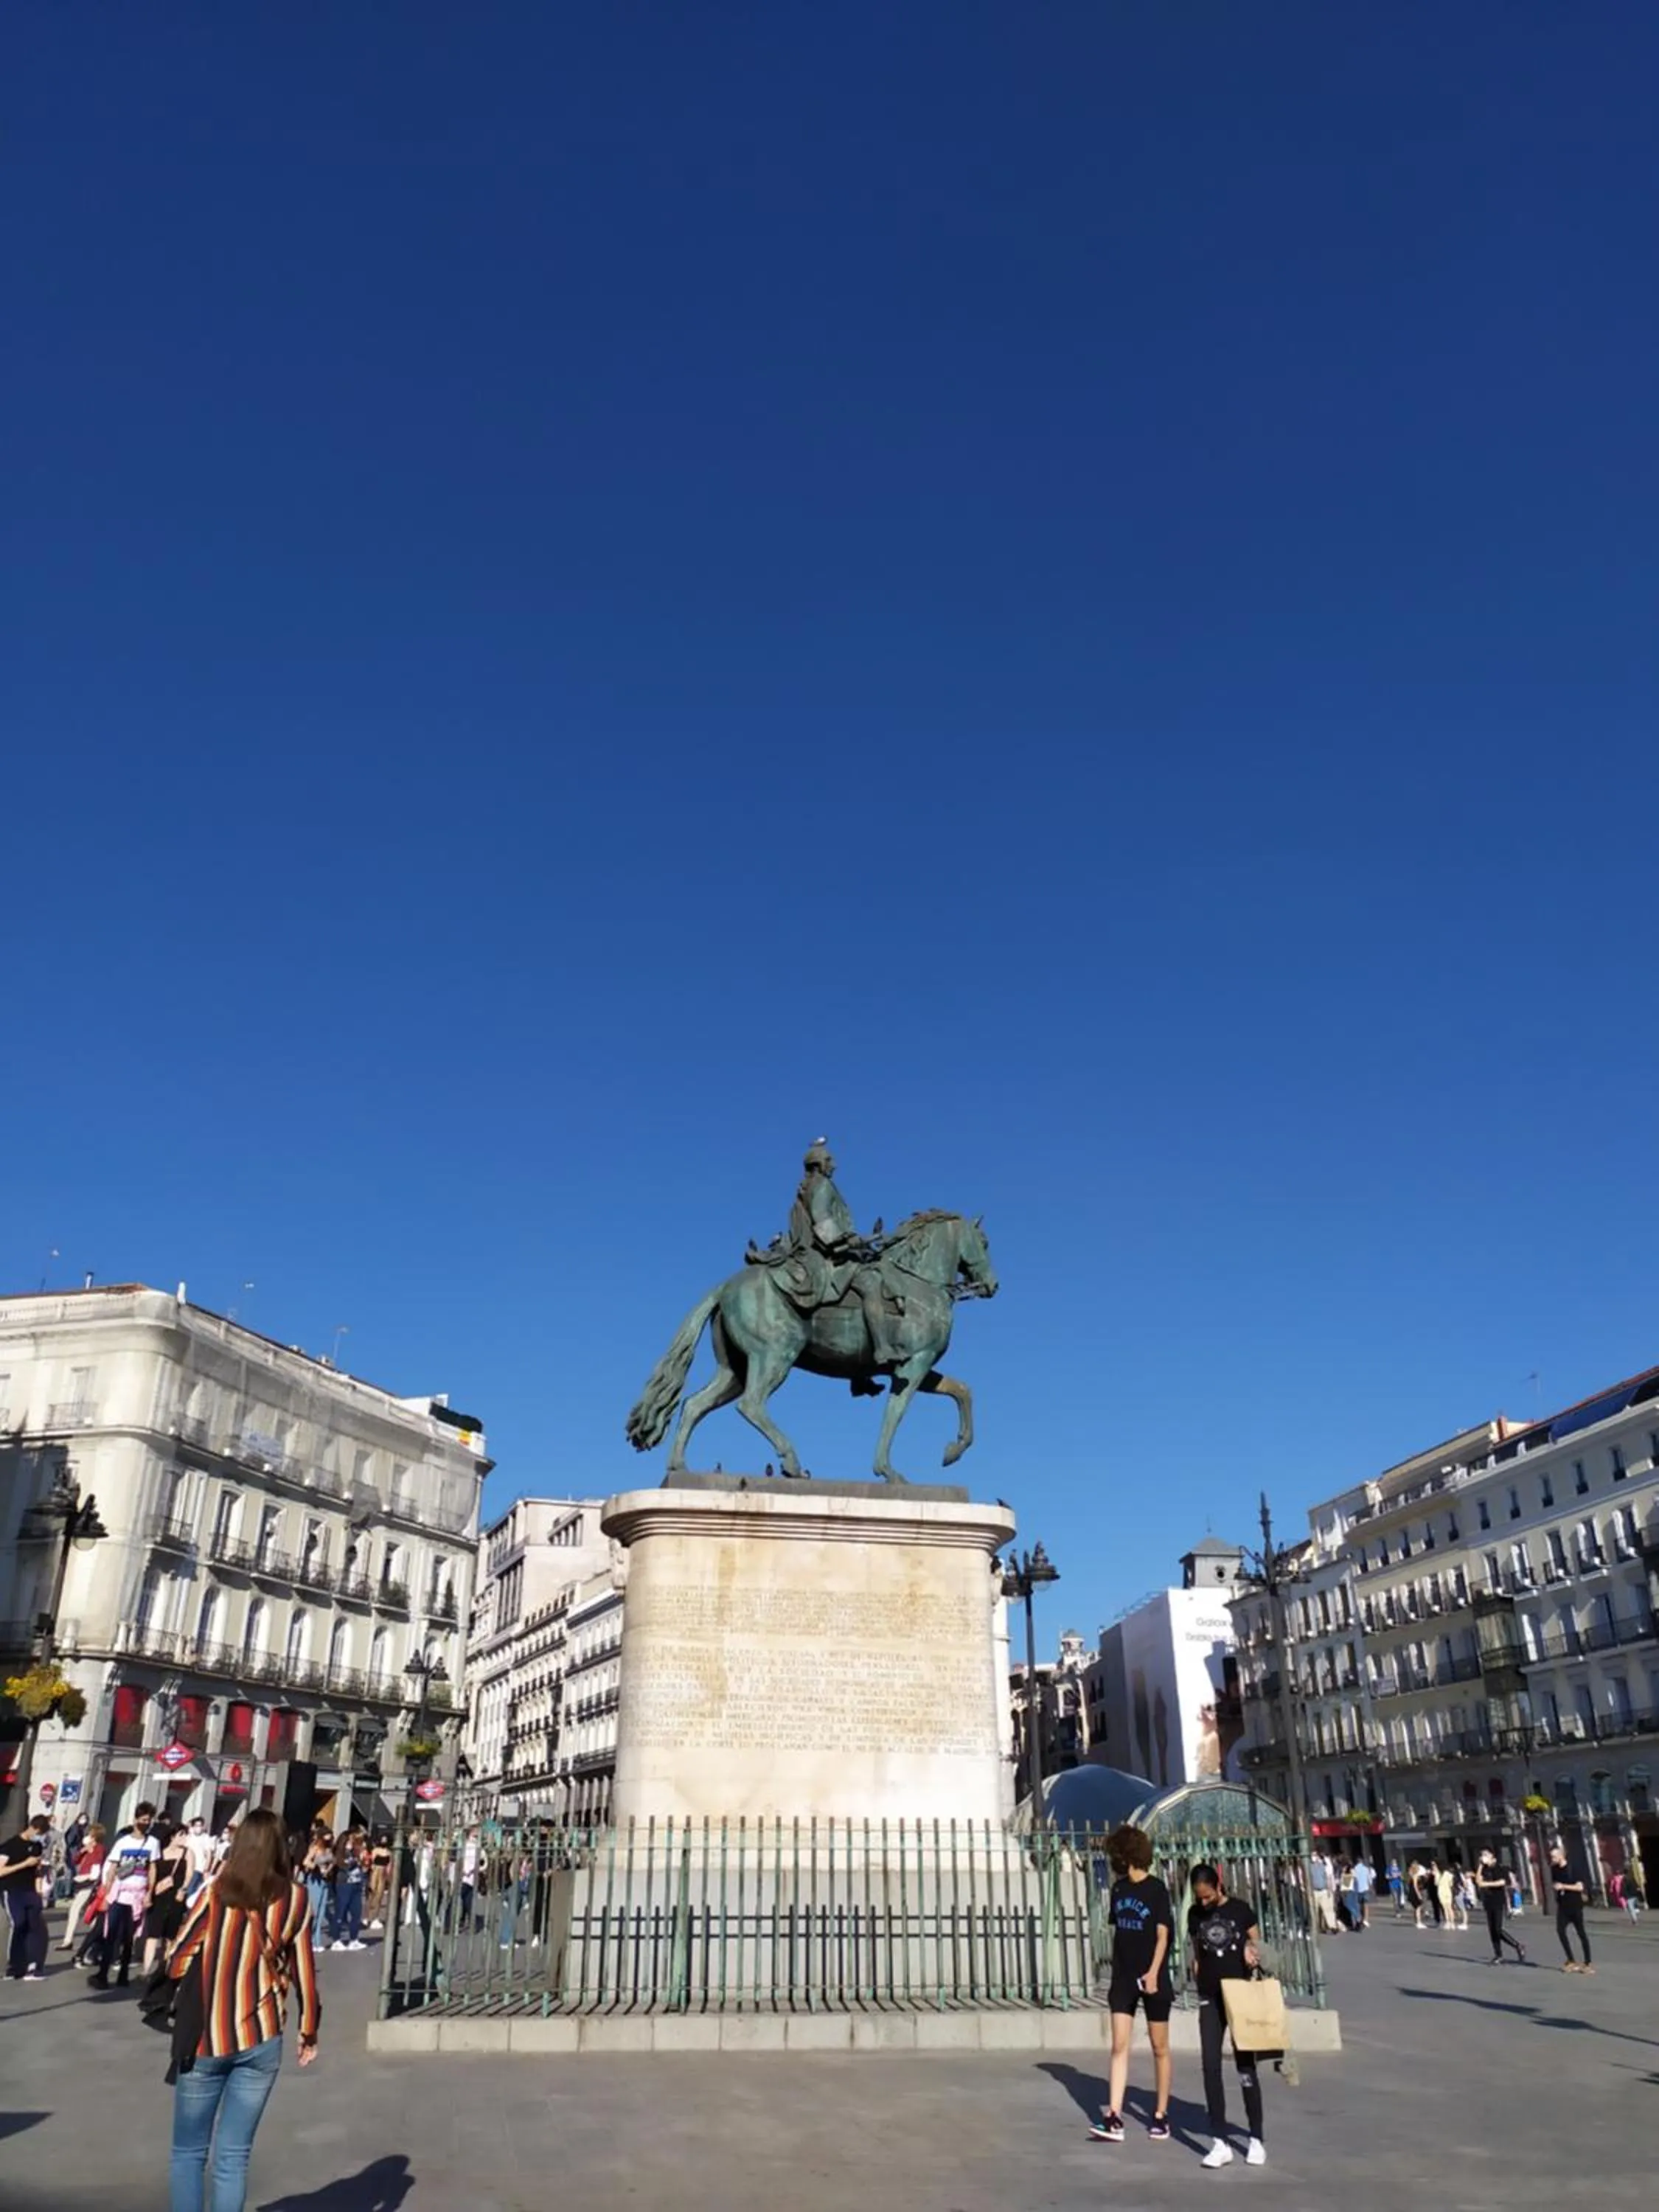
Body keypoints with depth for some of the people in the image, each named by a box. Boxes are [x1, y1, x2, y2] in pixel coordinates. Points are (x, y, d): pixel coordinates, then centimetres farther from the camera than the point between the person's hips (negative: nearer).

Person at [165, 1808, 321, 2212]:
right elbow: (304, 1971, 1)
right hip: (261, 2039, 1)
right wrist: (309, 2032, 13)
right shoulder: (295, 1899, -3)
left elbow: (180, 1958, -5)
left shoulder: (217, 1890, -7)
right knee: (233, 2156, 10)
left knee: (189, 2151, 14)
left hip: (205, 2037, -1)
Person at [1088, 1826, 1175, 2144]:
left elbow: (1163, 1935, -11)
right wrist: (1117, 1967, 12)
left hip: (1152, 1979, -5)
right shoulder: (1118, 1889, 8)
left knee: (1159, 2048, 7)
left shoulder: (1156, 1890, -9)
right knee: (1119, 2046, -3)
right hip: (1123, 1978, 5)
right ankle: (1114, 2118, -5)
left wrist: (1153, 1972, -20)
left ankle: (1161, 2115, 19)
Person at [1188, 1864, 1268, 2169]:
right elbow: (1196, 1952, 12)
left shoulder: (1241, 1909, -6)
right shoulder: (1195, 1914, 3)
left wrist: (1252, 1952, -18)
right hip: (1210, 1999, 2)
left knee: (1246, 2067, 4)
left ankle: (1256, 2140, 17)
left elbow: (1256, 1942, 3)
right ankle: (1221, 2143, 4)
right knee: (1211, 2067, -2)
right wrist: (1198, 1967, -5)